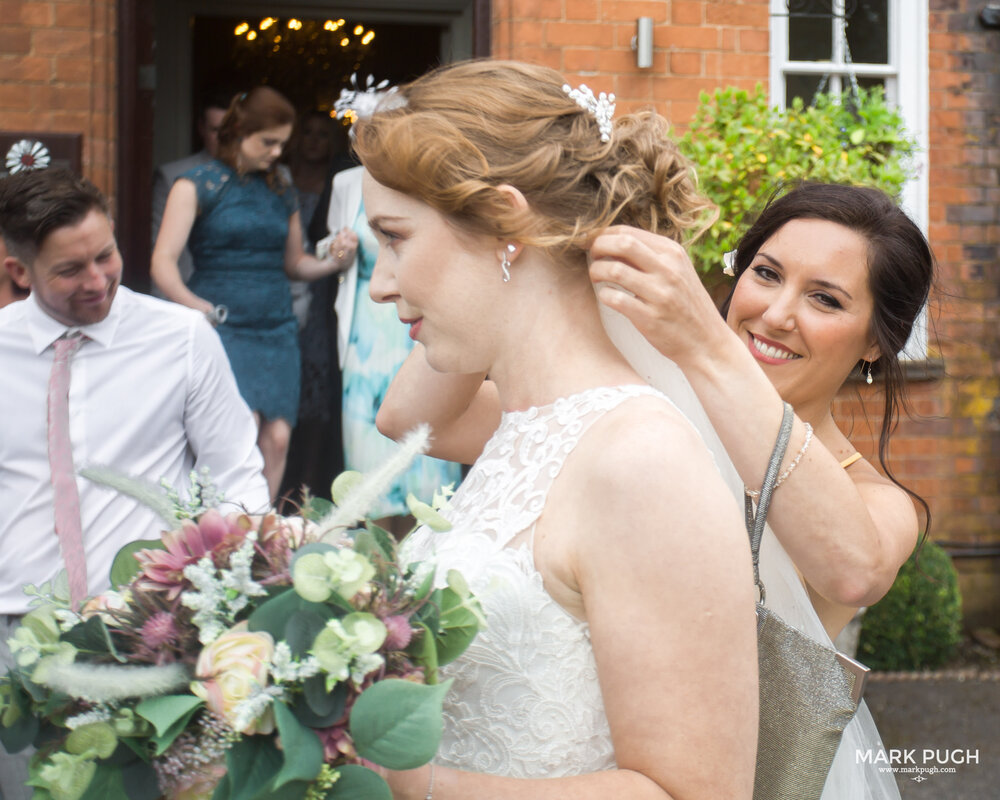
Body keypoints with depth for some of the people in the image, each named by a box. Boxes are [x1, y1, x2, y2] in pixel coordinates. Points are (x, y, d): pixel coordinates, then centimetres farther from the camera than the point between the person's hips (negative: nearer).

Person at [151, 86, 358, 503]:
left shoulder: (281, 191, 17)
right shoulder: (197, 185, 1)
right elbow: (163, 263, -7)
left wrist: (334, 261, 3)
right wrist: (195, 306, -25)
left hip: (276, 328, 5)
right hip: (222, 327, -5)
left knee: (277, 438, -4)